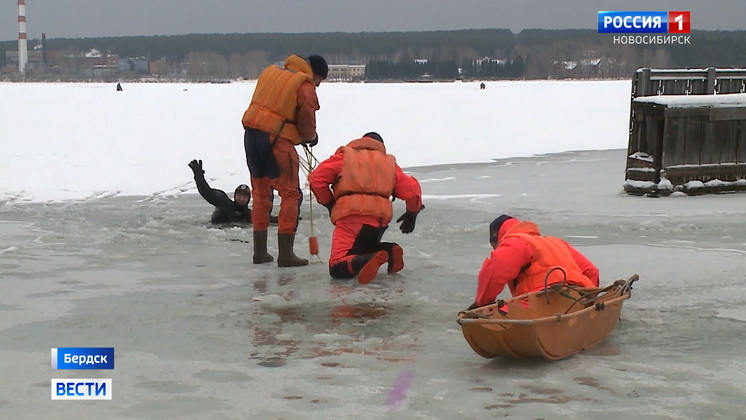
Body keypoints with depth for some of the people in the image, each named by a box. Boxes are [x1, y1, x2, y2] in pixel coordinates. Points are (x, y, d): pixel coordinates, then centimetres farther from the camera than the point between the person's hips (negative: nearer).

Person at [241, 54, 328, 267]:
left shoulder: (271, 72, 16)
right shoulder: (305, 86, -5)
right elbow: (306, 121, -4)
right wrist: (310, 138, 19)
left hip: (252, 133, 7)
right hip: (277, 139, -7)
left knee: (260, 192, 17)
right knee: (291, 194, 2)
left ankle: (260, 251, 22)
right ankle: (285, 253, -1)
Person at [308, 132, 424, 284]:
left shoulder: (345, 156, 16)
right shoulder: (389, 163, 23)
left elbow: (317, 178, 6)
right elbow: (411, 189, 16)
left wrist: (329, 203, 19)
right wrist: (412, 214, 32)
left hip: (351, 216, -4)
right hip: (380, 220, 5)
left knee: (338, 267, -12)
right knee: (364, 249, 32)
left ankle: (370, 260, -41)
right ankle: (388, 251, 1)